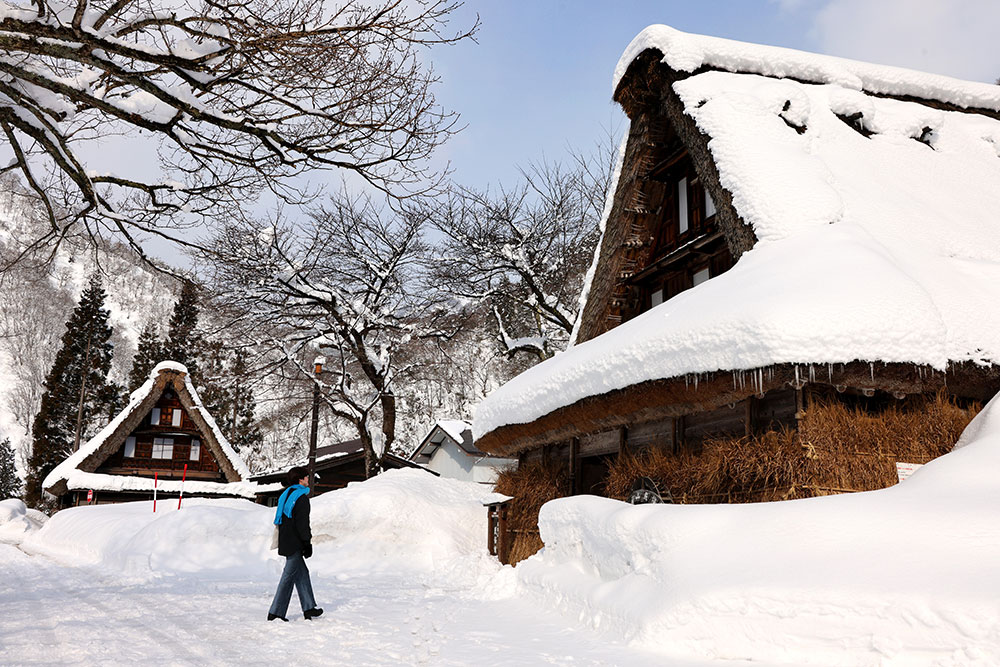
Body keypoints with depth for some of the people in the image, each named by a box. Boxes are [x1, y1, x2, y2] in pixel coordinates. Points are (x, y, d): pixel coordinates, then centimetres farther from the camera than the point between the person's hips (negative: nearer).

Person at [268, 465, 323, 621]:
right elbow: (302, 523, -18)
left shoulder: (286, 494, 13)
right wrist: (308, 543, -12)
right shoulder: (301, 497, -15)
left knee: (302, 573, 15)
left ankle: (309, 608, 21)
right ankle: (275, 613, 0)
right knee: (289, 576, -3)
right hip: (294, 544, -9)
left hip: (285, 542, 9)